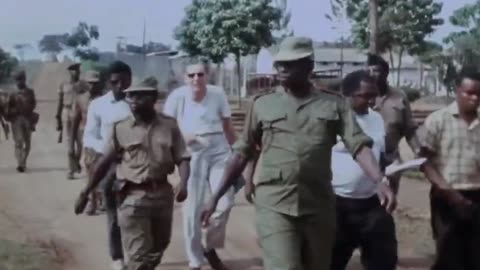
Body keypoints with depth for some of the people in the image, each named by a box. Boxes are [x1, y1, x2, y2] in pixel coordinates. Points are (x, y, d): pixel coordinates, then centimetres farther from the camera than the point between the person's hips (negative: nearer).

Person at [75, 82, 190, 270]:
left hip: (163, 194, 3)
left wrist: (183, 183, -20)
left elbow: (182, 158, -2)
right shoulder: (121, 129, -2)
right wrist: (85, 193, 5)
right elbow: (104, 163, 4)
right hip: (133, 197, -2)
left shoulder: (169, 125, 0)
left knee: (157, 249, 19)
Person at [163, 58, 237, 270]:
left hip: (219, 152, 1)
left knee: (225, 202, -9)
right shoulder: (178, 96, -11)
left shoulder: (218, 94, -5)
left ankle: (211, 248, 17)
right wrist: (181, 136, -21)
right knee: (192, 211, 2)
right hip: (192, 156, -1)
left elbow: (227, 125, 8)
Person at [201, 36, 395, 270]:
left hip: (318, 206, 2)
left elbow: (359, 145, -4)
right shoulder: (263, 104, 5)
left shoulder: (333, 104, 5)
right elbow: (242, 154, 10)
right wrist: (216, 197, 7)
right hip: (274, 205, -1)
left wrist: (380, 182, -21)